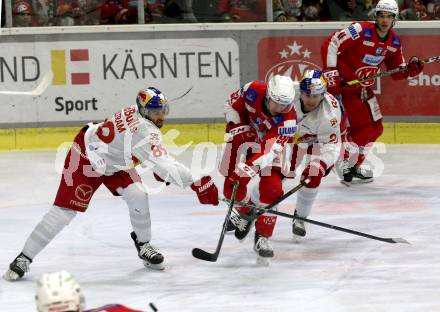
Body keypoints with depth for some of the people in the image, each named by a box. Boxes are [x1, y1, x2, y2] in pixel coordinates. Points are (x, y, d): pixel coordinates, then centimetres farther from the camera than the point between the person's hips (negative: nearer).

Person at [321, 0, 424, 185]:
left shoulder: (394, 42, 2)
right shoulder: (360, 31, -22)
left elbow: (396, 71, 10)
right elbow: (330, 45, -24)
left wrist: (411, 69, -12)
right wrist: (330, 73, -29)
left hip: (363, 88, 8)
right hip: (344, 84, -8)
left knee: (376, 129, 13)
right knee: (363, 128, -15)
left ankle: (353, 164, 29)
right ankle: (344, 165, 0)